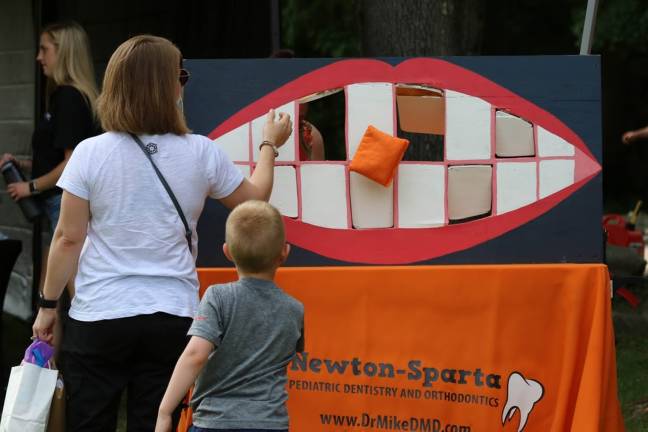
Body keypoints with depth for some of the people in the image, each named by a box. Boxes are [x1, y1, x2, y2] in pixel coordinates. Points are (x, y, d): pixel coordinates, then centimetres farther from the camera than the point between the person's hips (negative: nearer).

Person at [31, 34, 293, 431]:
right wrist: (270, 145, 31)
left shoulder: (91, 153, -7)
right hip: (172, 319, 2)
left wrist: (48, 304, 6)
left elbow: (69, 238, -5)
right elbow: (254, 201, 15)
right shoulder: (201, 153, -3)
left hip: (99, 317, -1)